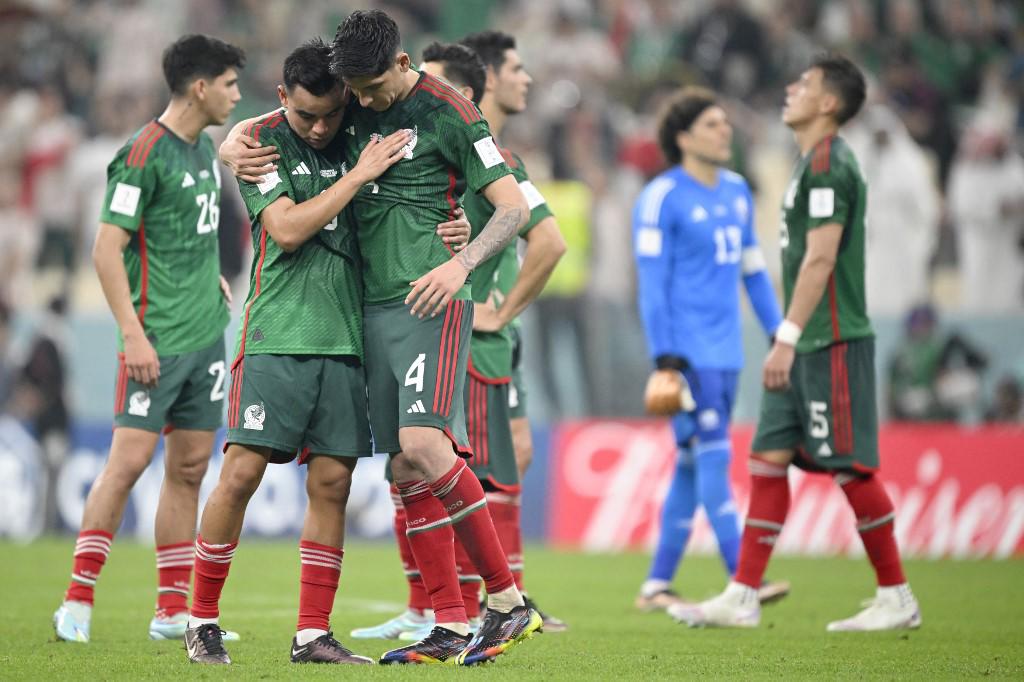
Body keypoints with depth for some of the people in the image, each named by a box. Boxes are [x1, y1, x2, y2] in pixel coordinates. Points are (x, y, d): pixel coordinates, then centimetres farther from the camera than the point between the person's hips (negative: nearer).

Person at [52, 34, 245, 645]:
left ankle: (173, 612, 11)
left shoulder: (205, 148, 13)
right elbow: (107, 250, -15)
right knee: (129, 460, -11)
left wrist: (210, 274, 12)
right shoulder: (144, 154, -13)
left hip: (207, 336, 8)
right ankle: (78, 600, -4)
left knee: (190, 468, 7)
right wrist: (133, 334, -19)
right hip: (158, 341, -8)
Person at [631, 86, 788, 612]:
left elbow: (753, 270, 20)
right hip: (687, 352, -7)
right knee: (714, 457, -13)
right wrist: (664, 359, -17)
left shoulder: (737, 191, 14)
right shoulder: (662, 198, -8)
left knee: (693, 466, 8)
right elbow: (652, 283, -11)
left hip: (726, 351, 8)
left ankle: (656, 585, 14)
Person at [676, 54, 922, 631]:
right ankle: (743, 599, 6)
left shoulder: (828, 165, -13)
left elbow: (820, 260, -20)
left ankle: (897, 599, 2)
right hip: (808, 346, 10)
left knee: (851, 467, -6)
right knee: (768, 461, 6)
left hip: (833, 344, -10)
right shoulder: (814, 164, 17)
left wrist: (786, 338, -21)